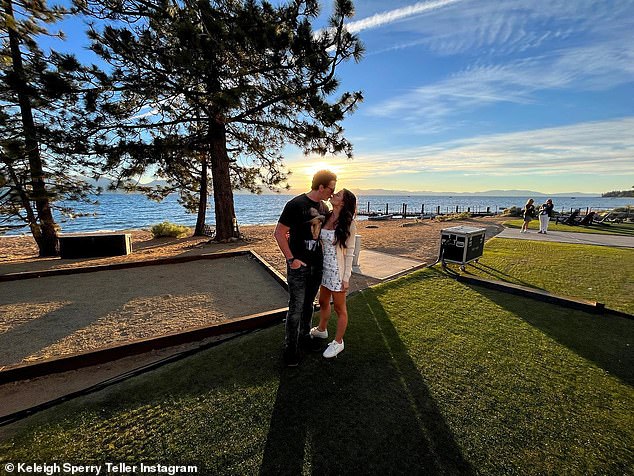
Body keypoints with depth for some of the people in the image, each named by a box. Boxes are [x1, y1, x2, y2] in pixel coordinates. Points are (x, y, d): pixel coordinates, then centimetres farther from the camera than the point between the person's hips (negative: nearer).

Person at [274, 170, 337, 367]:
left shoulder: (323, 207, 6)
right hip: (298, 264, -6)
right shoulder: (295, 205, -15)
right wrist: (291, 259, -16)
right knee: (296, 307, 1)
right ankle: (290, 347, 19)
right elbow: (279, 233, -14)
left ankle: (304, 337, 36)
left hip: (317, 264, 7)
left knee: (308, 304, 18)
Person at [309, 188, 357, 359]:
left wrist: (346, 278, -12)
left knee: (339, 308, 12)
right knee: (323, 302, 24)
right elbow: (319, 240, 5)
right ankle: (322, 329, 49)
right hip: (324, 266, 6)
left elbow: (349, 251, -12)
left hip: (338, 269, -6)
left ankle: (338, 342, 32)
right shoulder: (326, 217, 1)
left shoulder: (349, 223, -15)